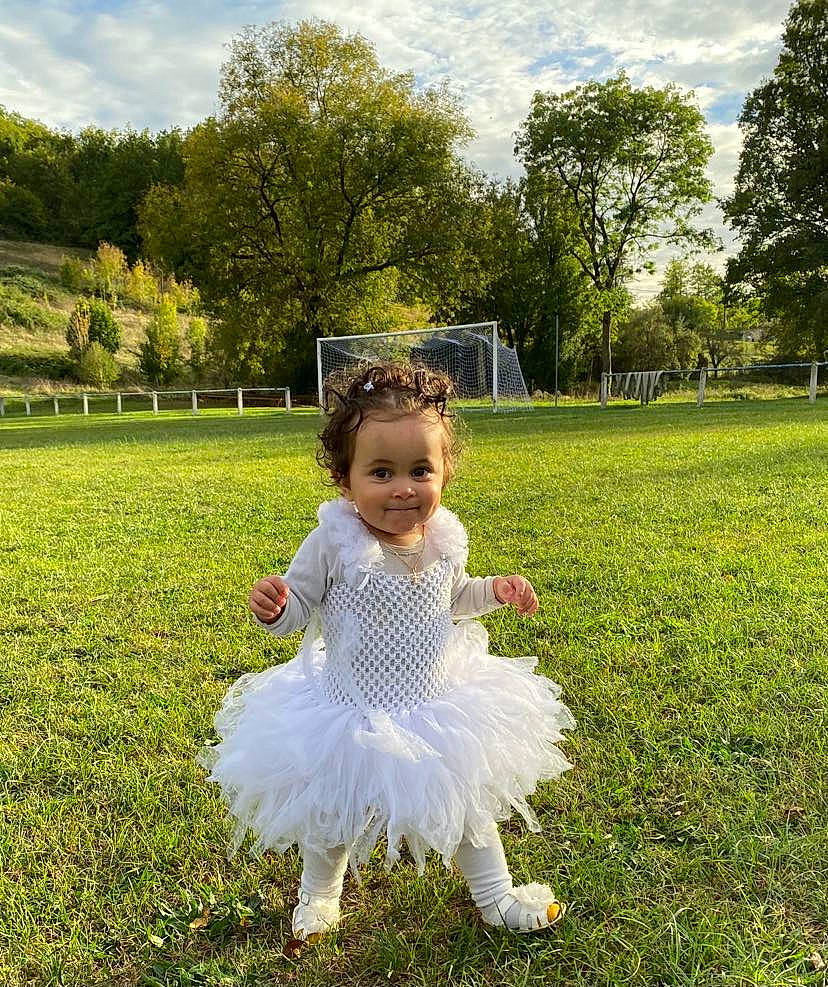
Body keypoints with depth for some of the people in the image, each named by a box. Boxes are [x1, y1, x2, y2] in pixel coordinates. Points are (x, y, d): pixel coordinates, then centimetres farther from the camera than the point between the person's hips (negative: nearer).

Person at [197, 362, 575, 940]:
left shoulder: (445, 539, -11)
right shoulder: (334, 544, -26)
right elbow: (297, 606, -15)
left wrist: (496, 591, -6)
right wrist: (273, 607, -36)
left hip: (435, 703, 3)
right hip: (349, 713, -3)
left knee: (469, 803, 20)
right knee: (334, 818, 19)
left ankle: (496, 896, 47)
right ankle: (318, 897, 52)